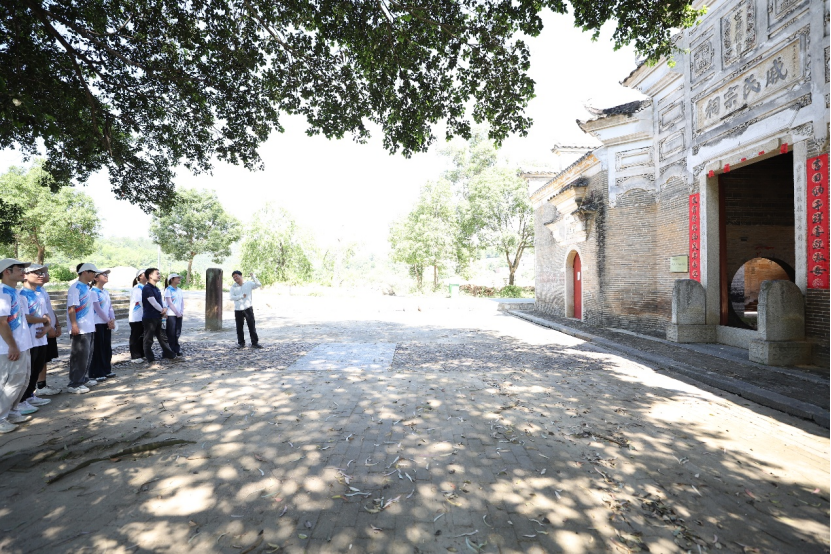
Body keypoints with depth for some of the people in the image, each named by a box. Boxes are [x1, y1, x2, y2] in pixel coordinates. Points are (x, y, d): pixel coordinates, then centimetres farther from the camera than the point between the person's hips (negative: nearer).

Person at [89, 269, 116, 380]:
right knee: (98, 349, -2)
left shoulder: (106, 292, 14)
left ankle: (106, 370, 20)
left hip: (107, 323, 8)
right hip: (98, 324, -8)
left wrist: (112, 320, -3)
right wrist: (108, 321, -11)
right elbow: (97, 308, -14)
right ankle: (96, 374, 6)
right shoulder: (93, 292, -10)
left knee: (107, 348, 11)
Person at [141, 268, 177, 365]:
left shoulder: (156, 288, 13)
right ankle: (150, 359, 12)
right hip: (149, 318, -8)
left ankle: (168, 354, 24)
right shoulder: (147, 288, -15)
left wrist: (164, 308, -7)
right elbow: (153, 303, -19)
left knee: (163, 337, 15)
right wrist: (163, 311, -7)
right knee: (149, 339, 4)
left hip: (158, 317, 8)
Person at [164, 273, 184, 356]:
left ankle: (177, 350, 15)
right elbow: (169, 303, -12)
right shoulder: (168, 290, -6)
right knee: (171, 334, 0)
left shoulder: (180, 290, 13)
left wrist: (182, 312, -3)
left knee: (177, 333, 9)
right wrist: (177, 313, -14)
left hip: (179, 315, 6)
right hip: (171, 314, -6)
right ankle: (171, 351, 8)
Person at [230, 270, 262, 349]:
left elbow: (258, 285, -9)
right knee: (239, 327, 7)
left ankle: (254, 343, 4)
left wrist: (253, 277, -17)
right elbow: (232, 297, -3)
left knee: (252, 326, -1)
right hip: (238, 310, 2)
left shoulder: (248, 283, 4)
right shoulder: (233, 287, 6)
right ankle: (241, 343, 20)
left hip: (248, 308, -1)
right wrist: (241, 296, -13)